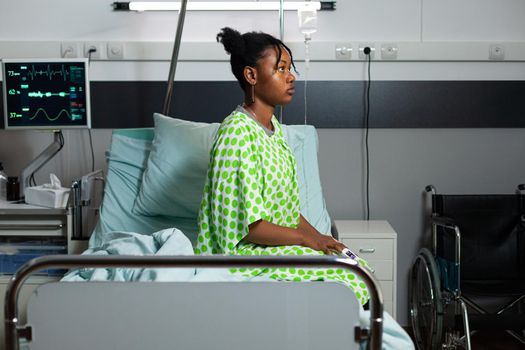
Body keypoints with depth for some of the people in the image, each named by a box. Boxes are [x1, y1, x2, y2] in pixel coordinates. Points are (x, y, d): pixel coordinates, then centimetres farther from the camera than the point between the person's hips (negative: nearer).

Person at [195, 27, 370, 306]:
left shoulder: (271, 126, 9)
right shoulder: (237, 133, -21)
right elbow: (246, 225, -23)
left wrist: (317, 236, -1)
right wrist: (307, 238, -14)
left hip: (278, 240, 9)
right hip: (242, 250, -9)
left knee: (357, 266, -3)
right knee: (347, 275, -17)